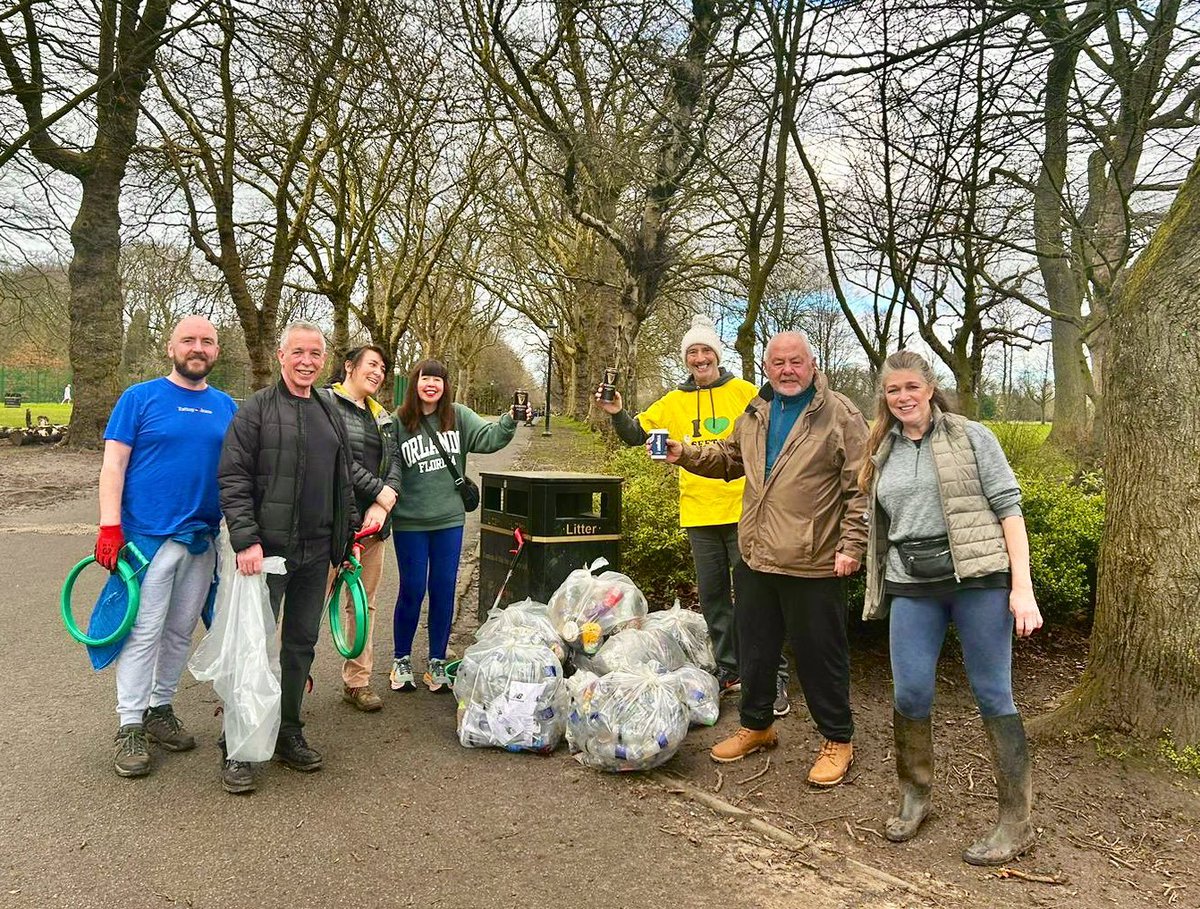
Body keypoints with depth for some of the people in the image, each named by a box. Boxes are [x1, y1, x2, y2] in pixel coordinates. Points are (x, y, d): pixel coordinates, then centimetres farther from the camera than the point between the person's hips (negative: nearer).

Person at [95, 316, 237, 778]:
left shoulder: (226, 406, 9)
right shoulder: (140, 397, -2)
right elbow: (113, 464, -5)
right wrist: (109, 527, -13)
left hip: (202, 539, 4)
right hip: (147, 535, -4)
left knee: (180, 632, 13)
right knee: (144, 632, -1)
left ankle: (160, 709, 28)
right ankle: (130, 727, 10)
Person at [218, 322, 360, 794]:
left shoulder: (329, 411, 14)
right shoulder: (256, 409, -5)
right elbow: (233, 479, -10)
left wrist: (346, 534, 16)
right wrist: (246, 539, -19)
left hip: (315, 551, 6)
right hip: (268, 548, -6)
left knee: (301, 643, 13)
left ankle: (288, 734, 26)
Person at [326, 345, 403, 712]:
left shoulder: (381, 415, 18)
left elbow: (393, 461, 8)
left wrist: (382, 505, -9)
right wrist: (380, 492, -13)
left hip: (372, 520, 7)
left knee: (363, 602, 12)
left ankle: (357, 681, 22)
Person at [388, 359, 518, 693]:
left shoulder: (458, 416, 1)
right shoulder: (397, 422, -5)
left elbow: (488, 437, -12)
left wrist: (511, 419, -28)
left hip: (449, 519, 2)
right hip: (410, 521, -2)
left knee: (444, 590, 8)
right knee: (412, 590, 5)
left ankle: (437, 663, 22)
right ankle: (401, 660, 25)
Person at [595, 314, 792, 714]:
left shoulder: (745, 393, -1)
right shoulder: (674, 402, 7)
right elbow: (636, 434, 6)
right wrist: (617, 414, -11)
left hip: (743, 511, -4)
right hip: (698, 515, 4)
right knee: (712, 595, 12)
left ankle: (774, 677, 8)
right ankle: (728, 669, 27)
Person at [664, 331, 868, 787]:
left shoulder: (841, 415, -8)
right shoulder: (755, 414, 12)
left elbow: (860, 488, -10)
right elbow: (729, 457, 25)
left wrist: (851, 546, -15)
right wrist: (685, 454, 9)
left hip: (813, 564, -6)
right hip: (755, 560, 6)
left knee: (821, 655, 5)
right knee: (754, 648, 18)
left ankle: (837, 740, 24)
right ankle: (756, 726, 37)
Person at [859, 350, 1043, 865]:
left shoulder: (971, 437, 1)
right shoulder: (883, 453, 13)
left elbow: (1008, 508, -3)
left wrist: (1022, 587, -10)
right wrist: (878, 590, 17)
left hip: (977, 577, -3)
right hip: (912, 588, 4)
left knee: (993, 694, 1)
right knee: (909, 693, 0)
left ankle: (1017, 823, 14)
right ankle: (915, 796, 24)